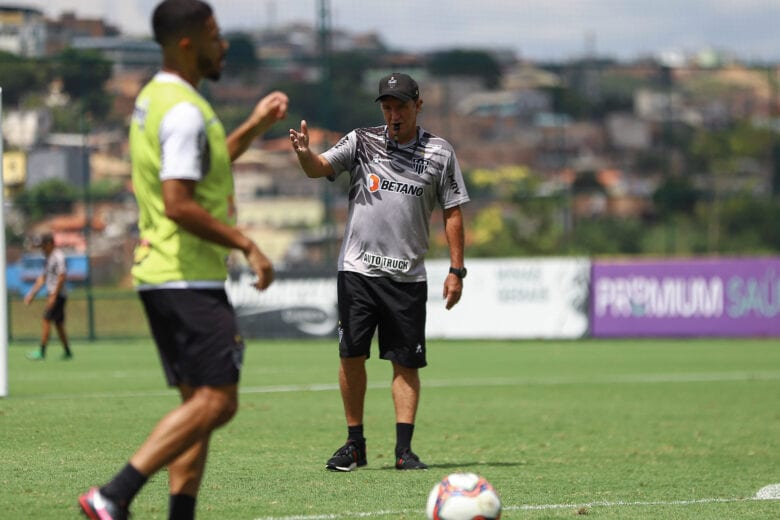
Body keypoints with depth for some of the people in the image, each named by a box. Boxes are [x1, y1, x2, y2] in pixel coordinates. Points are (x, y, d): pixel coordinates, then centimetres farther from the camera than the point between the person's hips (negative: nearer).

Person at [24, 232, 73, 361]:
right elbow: (43, 278, 23)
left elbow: (62, 277, -21)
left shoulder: (58, 257, -14)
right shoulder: (47, 258, 17)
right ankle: (67, 352, 16)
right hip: (52, 295, 10)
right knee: (59, 324, 11)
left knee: (47, 320, -12)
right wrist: (32, 294, 19)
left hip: (58, 295, -10)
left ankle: (42, 352, -14)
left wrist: (53, 296, -24)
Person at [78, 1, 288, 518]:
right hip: (189, 278, -11)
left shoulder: (153, 99, 16)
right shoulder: (185, 111, -16)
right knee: (217, 400, -12)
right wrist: (247, 245, -17)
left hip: (159, 275, 11)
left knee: (200, 401, 11)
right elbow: (179, 205, -23)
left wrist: (252, 128, 24)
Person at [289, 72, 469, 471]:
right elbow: (319, 168, -6)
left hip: (407, 275, 0)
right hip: (357, 270, 0)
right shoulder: (362, 142, 5)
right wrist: (304, 153, -30)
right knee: (351, 356, -1)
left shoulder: (440, 154, 4)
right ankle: (355, 444, 9)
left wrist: (456, 270, 3)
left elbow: (453, 213, 7)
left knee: (406, 363, -1)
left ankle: (404, 449, 2)